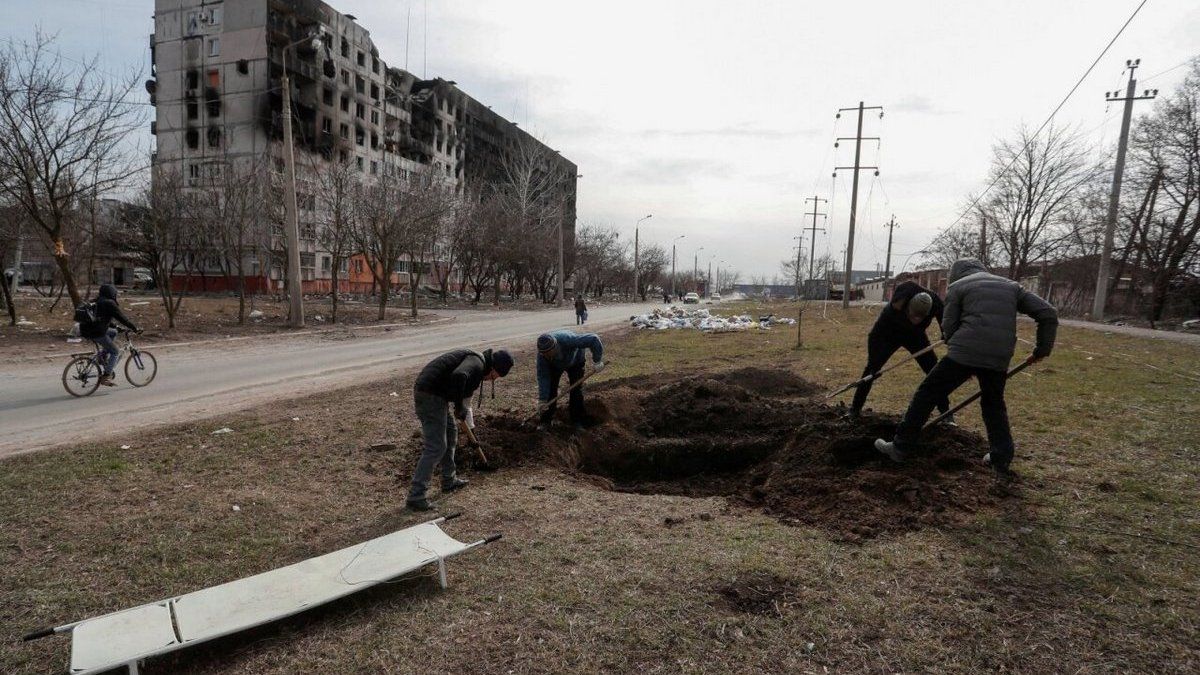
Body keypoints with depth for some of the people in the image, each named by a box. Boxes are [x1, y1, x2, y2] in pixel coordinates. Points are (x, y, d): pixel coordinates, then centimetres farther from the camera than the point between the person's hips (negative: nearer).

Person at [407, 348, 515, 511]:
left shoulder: (476, 364, 21)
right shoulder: (477, 362, -12)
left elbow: (465, 395, 33)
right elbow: (459, 376, -34)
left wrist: (470, 426, 38)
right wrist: (459, 407, -20)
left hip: (425, 392, 11)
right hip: (431, 395, -11)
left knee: (450, 432, 24)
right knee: (435, 448, -7)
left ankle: (449, 481, 35)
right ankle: (415, 496, -3)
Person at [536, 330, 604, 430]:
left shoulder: (568, 339, -47)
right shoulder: (542, 353, -35)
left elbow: (593, 339, -41)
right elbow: (543, 376, -29)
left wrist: (597, 361, -34)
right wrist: (543, 400, -30)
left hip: (575, 362, -2)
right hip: (555, 365, 2)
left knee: (576, 389, -9)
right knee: (550, 388, -9)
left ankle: (577, 421, 3)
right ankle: (545, 421, 3)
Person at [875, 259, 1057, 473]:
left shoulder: (957, 287, 11)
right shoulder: (1011, 286, 23)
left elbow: (948, 329, 5)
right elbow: (1048, 313, 15)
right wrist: (1042, 349, 20)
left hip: (964, 353, -4)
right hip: (999, 358, 5)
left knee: (926, 395, 5)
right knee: (994, 405, 27)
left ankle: (901, 447, 6)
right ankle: (1002, 457, 26)